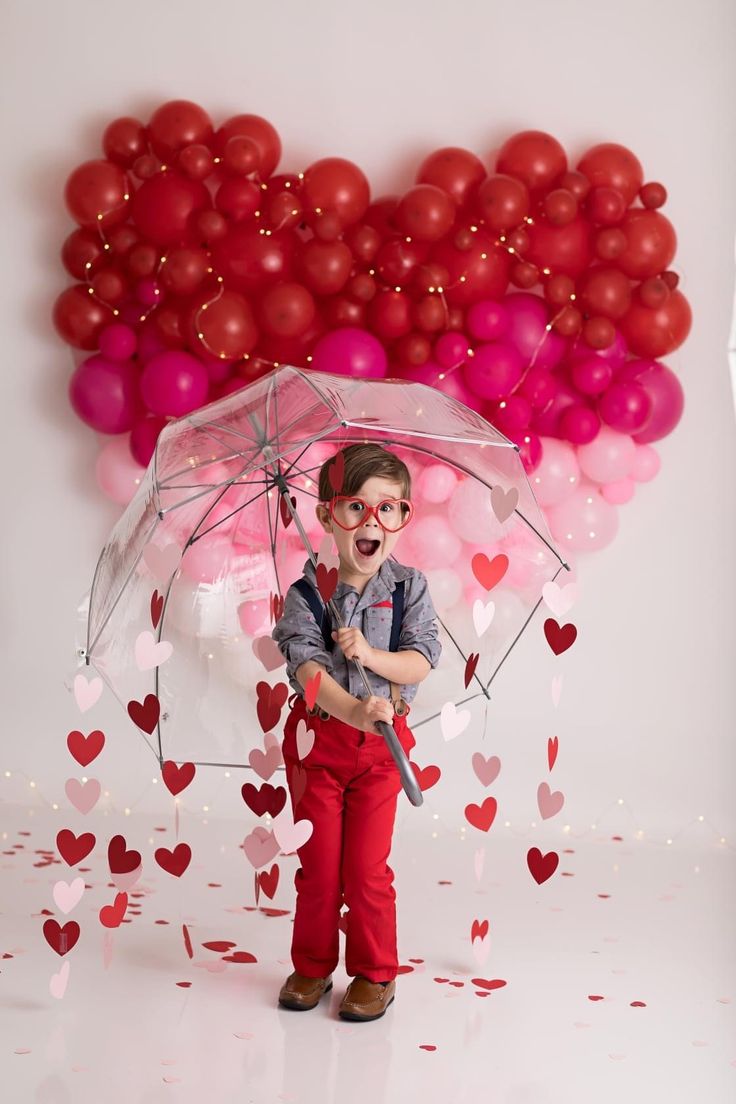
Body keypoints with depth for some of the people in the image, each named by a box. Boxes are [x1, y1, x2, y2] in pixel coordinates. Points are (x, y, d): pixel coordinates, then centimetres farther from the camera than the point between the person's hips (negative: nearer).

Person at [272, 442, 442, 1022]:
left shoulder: (410, 587, -4)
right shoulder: (307, 592, -9)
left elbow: (420, 663, -8)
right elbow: (309, 671, -20)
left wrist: (368, 653, -25)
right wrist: (355, 711, -36)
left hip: (381, 743, 0)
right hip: (317, 737, 0)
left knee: (367, 867, 3)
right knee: (318, 863, 10)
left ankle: (375, 973, 21)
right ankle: (312, 966, 28)